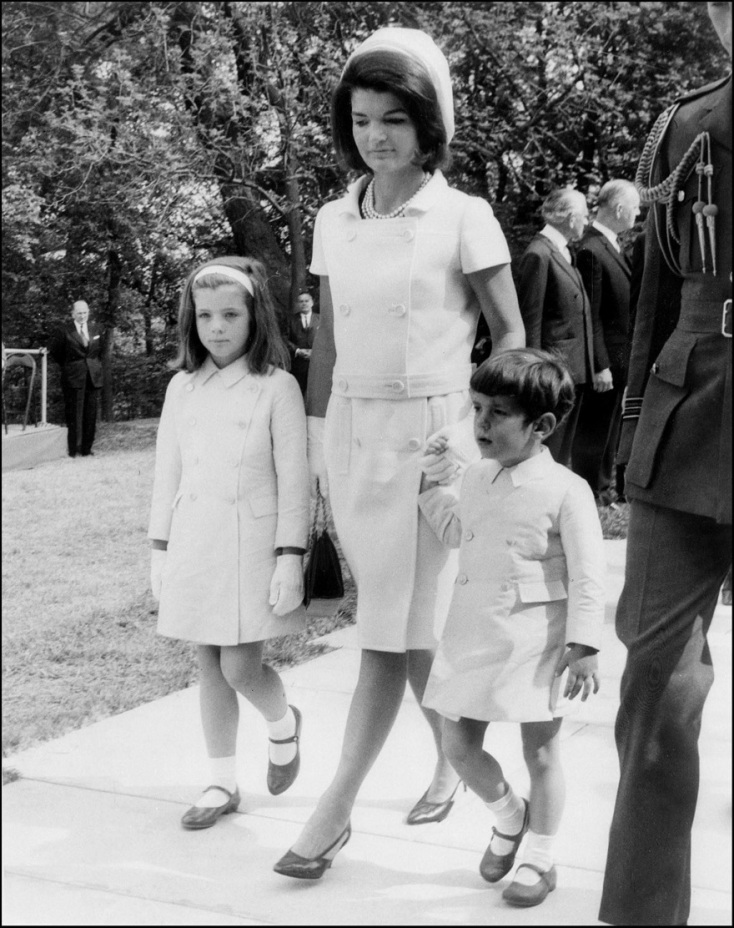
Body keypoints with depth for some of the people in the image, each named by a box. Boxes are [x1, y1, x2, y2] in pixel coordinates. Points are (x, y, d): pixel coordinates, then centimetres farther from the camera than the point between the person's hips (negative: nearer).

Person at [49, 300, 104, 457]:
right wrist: (67, 367, 8)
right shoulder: (64, 332, -4)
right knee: (74, 414, -4)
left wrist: (95, 366, 14)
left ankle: (86, 448, 12)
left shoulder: (96, 330, 9)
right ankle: (73, 449, 2)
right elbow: (54, 351, 6)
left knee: (91, 414, 5)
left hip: (93, 376, 4)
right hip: (73, 378, -4)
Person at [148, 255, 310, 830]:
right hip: (194, 543, 4)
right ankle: (223, 784, 23)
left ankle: (284, 724, 28)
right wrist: (160, 548, 9)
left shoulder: (277, 387, -7)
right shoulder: (183, 387, 6)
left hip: (253, 543, -4)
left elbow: (293, 479, -8)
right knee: (211, 668, 10)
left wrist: (290, 558, -12)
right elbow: (168, 473, 10)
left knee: (240, 668, -6)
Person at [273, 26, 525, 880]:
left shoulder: (463, 217, -6)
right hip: (352, 431, 5)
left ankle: (335, 809, 1)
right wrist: (315, 434, 13)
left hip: (430, 432, -5)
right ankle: (452, 754, 32)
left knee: (394, 626, -4)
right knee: (404, 621, 12)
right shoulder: (332, 220, 7)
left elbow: (511, 334, -1)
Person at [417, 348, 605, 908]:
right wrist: (429, 483, 15)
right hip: (474, 633, 6)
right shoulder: (477, 479, 7)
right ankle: (509, 816, 37)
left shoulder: (566, 490, -12)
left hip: (536, 641, -6)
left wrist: (584, 645, -16)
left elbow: (587, 575, -12)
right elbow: (456, 532, 26)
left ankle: (540, 858, 25)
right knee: (458, 745, 10)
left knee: (541, 751, 7)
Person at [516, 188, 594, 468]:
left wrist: (589, 366, 16)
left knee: (562, 452, 15)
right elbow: (530, 320, -16)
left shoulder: (563, 252, 15)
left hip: (574, 371, 9)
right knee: (548, 452, -4)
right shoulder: (538, 255, -14)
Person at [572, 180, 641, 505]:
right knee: (592, 429, 2)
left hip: (619, 358, 10)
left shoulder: (611, 245, 10)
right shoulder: (591, 250, -20)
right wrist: (599, 366, -21)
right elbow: (591, 315, -21)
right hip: (604, 359, -10)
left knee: (610, 425, 19)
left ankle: (602, 486, 31)